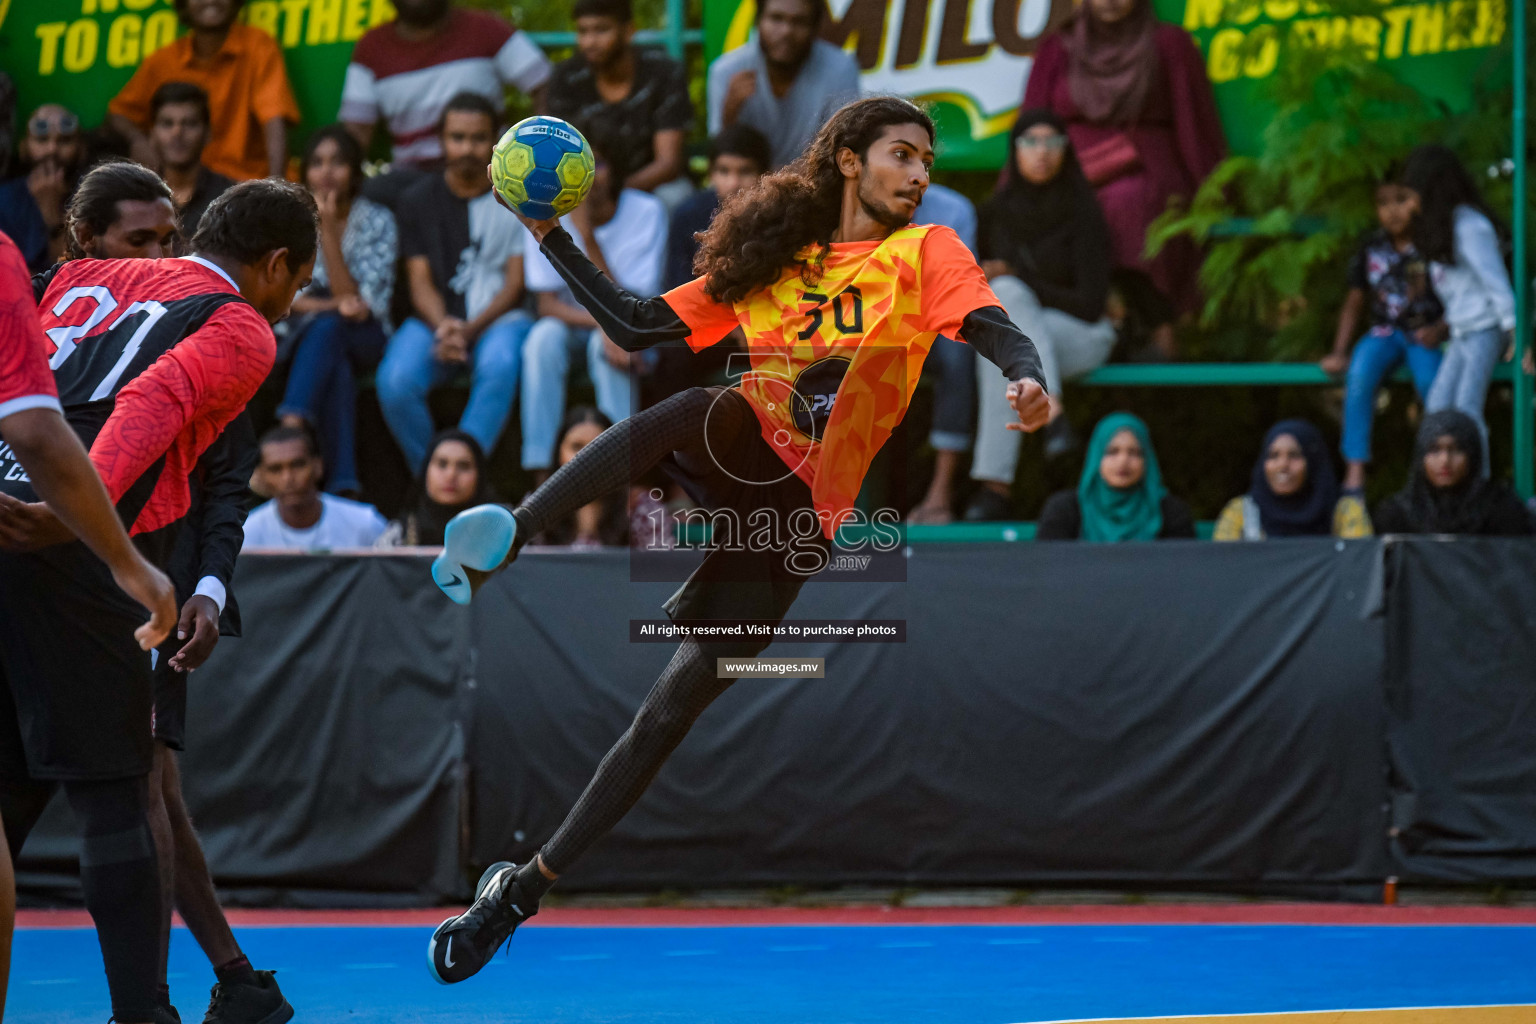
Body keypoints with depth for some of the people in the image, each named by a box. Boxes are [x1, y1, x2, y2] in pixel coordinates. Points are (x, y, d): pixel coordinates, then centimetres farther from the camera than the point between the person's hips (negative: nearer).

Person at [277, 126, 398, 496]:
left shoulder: (376, 222, -4)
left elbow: (356, 301, -14)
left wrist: (328, 230, -20)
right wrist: (333, 305, -23)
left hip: (363, 338, -1)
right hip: (300, 335, 1)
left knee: (327, 328, -37)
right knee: (336, 367, -35)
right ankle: (344, 484, -44)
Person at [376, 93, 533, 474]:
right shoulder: (419, 200, 11)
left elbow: (516, 282, 1)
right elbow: (421, 282, 5)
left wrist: (471, 329, -14)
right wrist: (442, 327, -17)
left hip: (498, 317, -1)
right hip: (435, 321, 2)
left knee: (500, 365, -38)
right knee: (395, 381, -30)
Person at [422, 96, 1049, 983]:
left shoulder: (925, 254, 6)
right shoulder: (767, 262, 15)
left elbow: (996, 330, -12)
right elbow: (635, 325, 15)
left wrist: (1026, 377, -34)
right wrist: (554, 239, 7)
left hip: (800, 514, -2)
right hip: (745, 464, 2)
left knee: (672, 711, -8)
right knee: (691, 412, -34)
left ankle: (527, 887, -2)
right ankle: (507, 536, -48)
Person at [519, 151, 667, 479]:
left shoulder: (646, 212, -18)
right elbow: (548, 304, -14)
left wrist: (587, 236, -34)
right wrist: (602, 324, -33)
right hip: (573, 321, 2)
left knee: (603, 344, -34)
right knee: (545, 334, -30)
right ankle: (541, 474, -32)